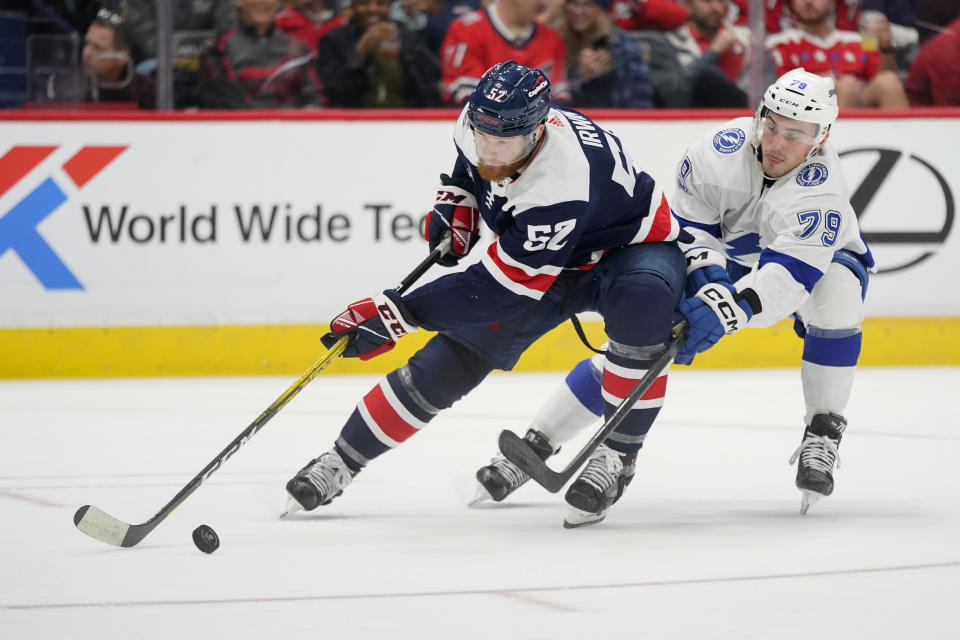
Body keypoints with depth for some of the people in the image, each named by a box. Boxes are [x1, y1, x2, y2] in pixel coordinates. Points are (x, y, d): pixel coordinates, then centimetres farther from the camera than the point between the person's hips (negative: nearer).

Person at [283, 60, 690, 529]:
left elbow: (498, 288, -39)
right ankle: (343, 460, 10)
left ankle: (617, 454, -24)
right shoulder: (477, 126, -20)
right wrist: (455, 205, -8)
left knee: (640, 300, -40)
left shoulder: (560, 189, -43)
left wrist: (397, 314, -37)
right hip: (542, 256, 6)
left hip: (632, 248, -6)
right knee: (454, 356, -4)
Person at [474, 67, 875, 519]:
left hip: (821, 262, -2)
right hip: (728, 258, 2)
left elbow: (790, 274, -46)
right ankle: (537, 443, -4)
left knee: (838, 295, -37)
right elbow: (689, 225, -13)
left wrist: (728, 310, -59)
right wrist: (708, 276, -32)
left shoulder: (823, 189, -36)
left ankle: (822, 435, -21)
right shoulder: (722, 149, -26)